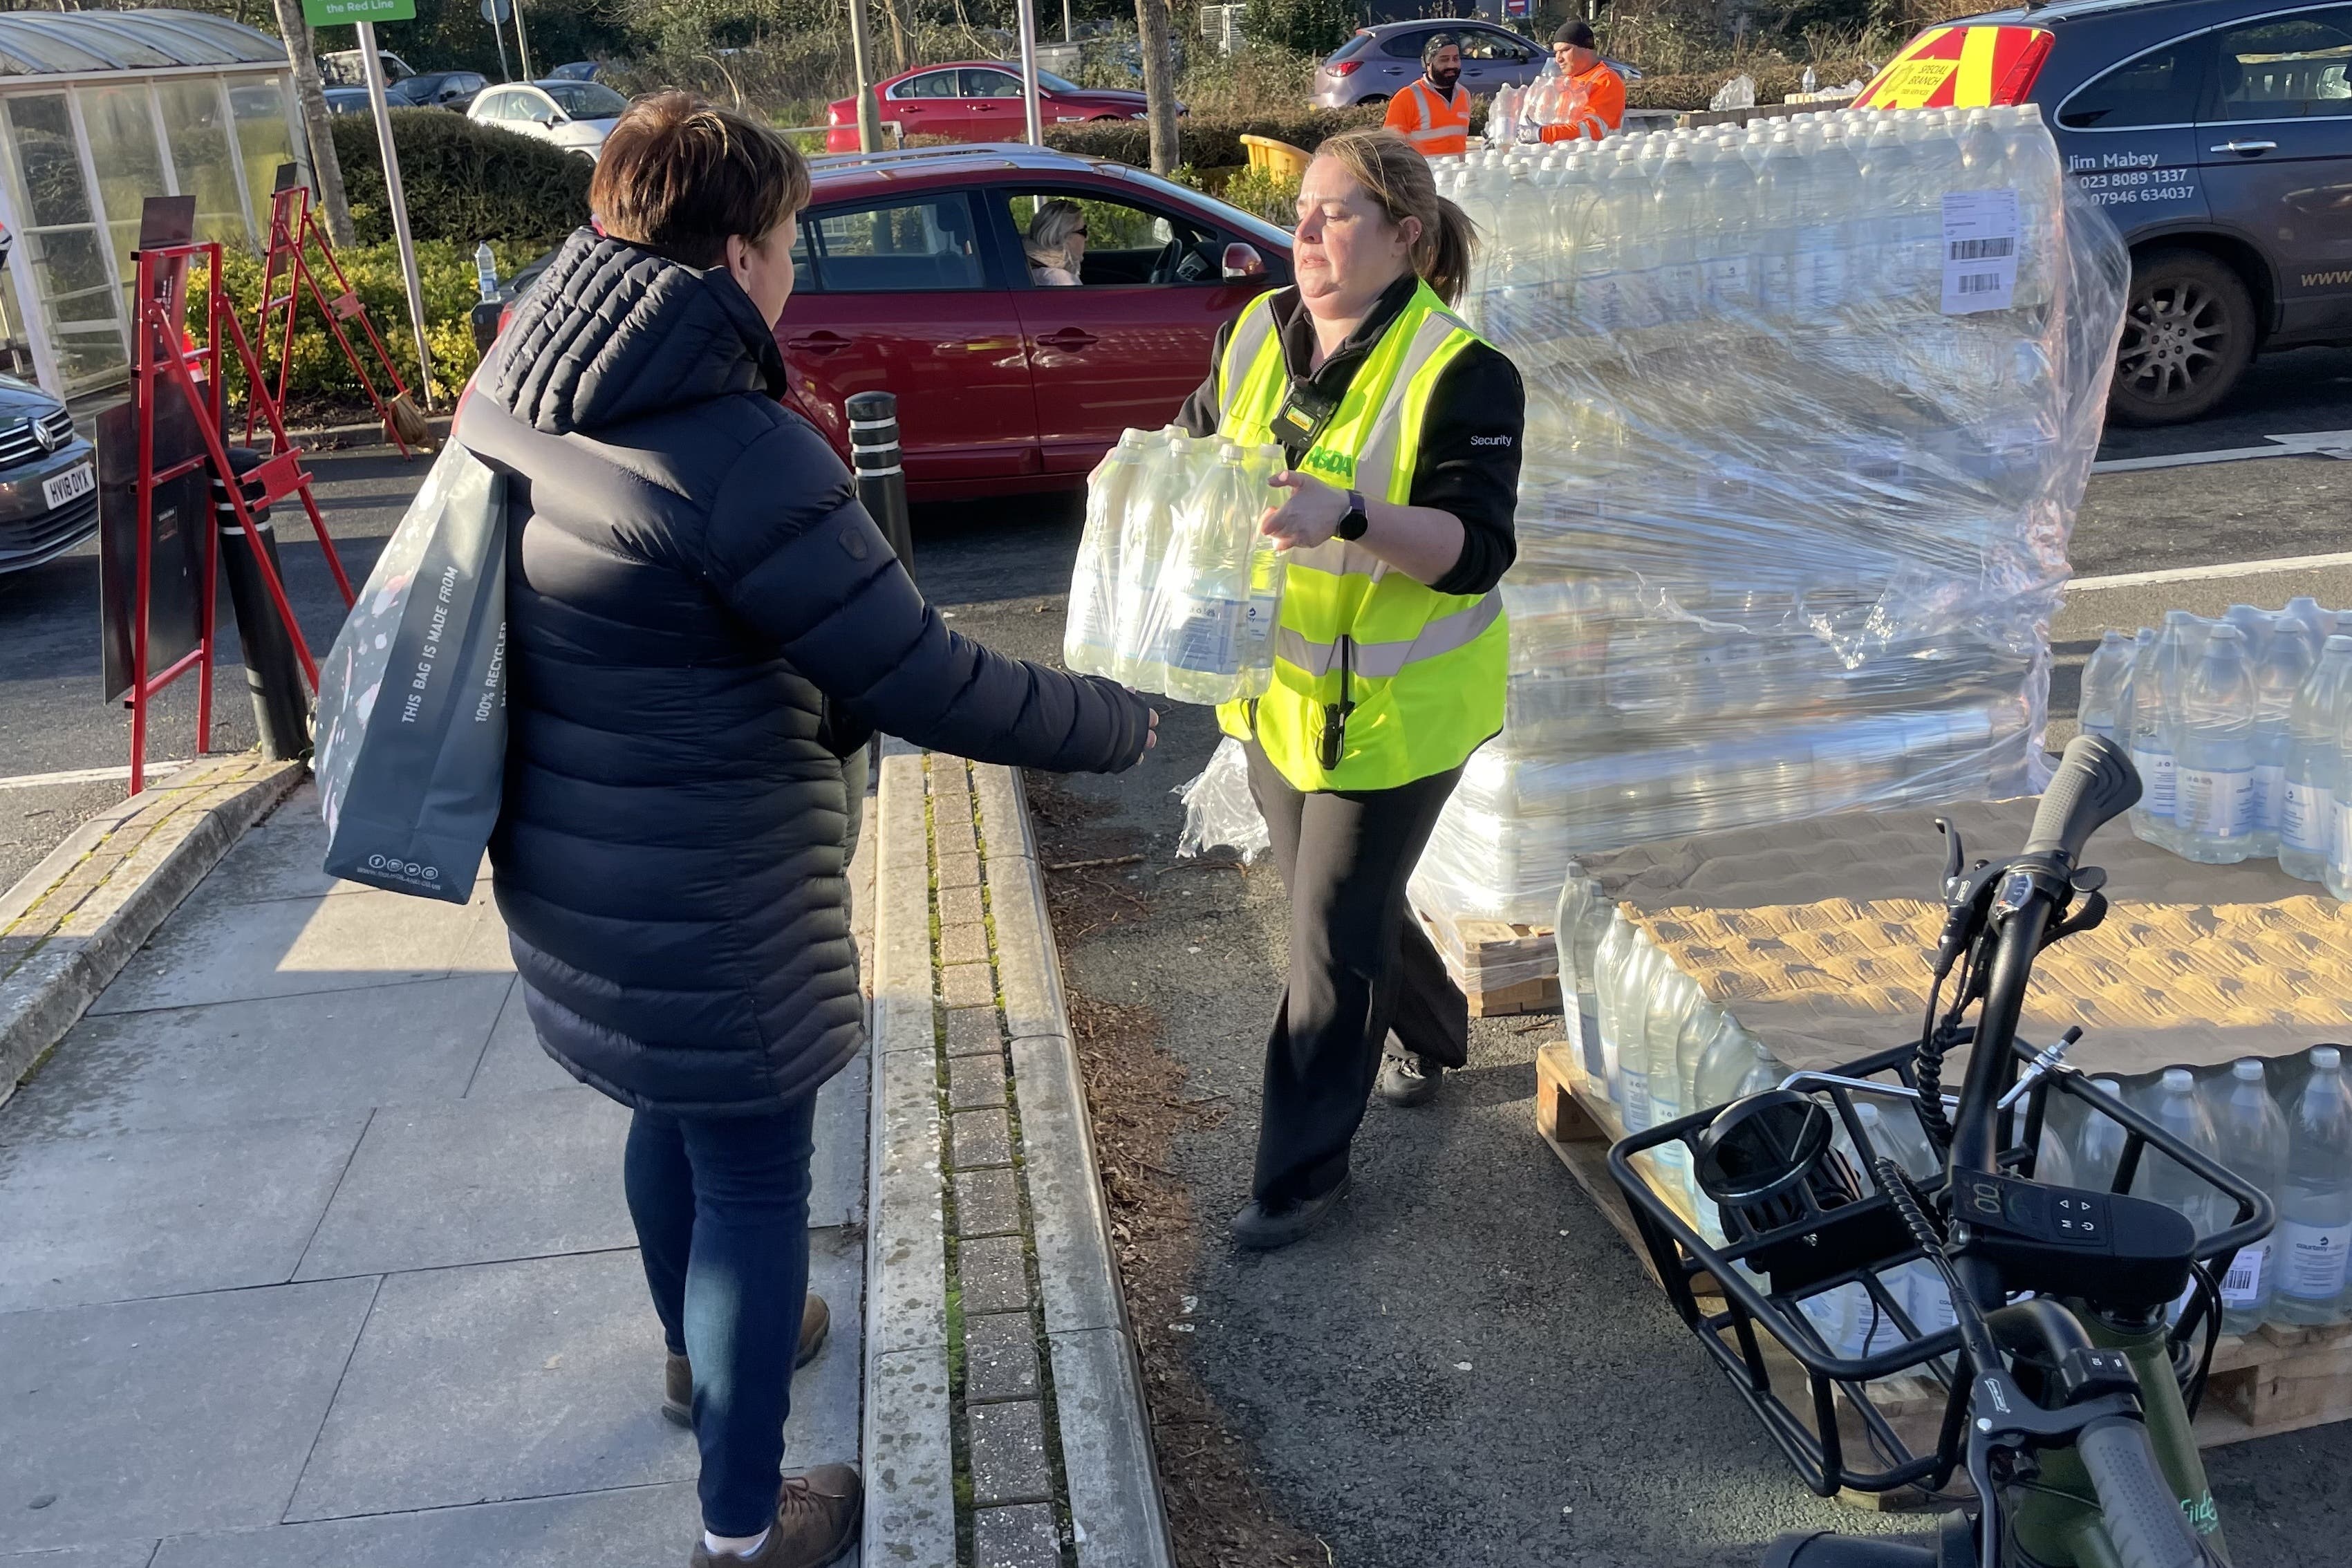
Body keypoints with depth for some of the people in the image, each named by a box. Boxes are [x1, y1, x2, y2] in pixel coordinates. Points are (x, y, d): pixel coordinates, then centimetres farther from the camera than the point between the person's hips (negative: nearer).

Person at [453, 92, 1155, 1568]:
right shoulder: (737, 454, -27)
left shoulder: (515, 398, 1)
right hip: (704, 902, -9)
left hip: (572, 866, 9)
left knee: (675, 1113, 28)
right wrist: (1119, 722, -9)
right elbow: (924, 683, -24)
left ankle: (701, 1350, 53)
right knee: (754, 1178, 8)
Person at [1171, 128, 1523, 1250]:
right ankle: (1431, 1033, 52)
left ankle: (1300, 1174, 18)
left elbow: (1476, 548, -23)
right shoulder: (1258, 336, 1)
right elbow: (1197, 442, 14)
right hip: (1275, 687, 7)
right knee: (1341, 897, 22)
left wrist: (1350, 514, -39)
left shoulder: (1458, 373, -18)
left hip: (1390, 707, -6)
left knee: (1332, 937, 1)